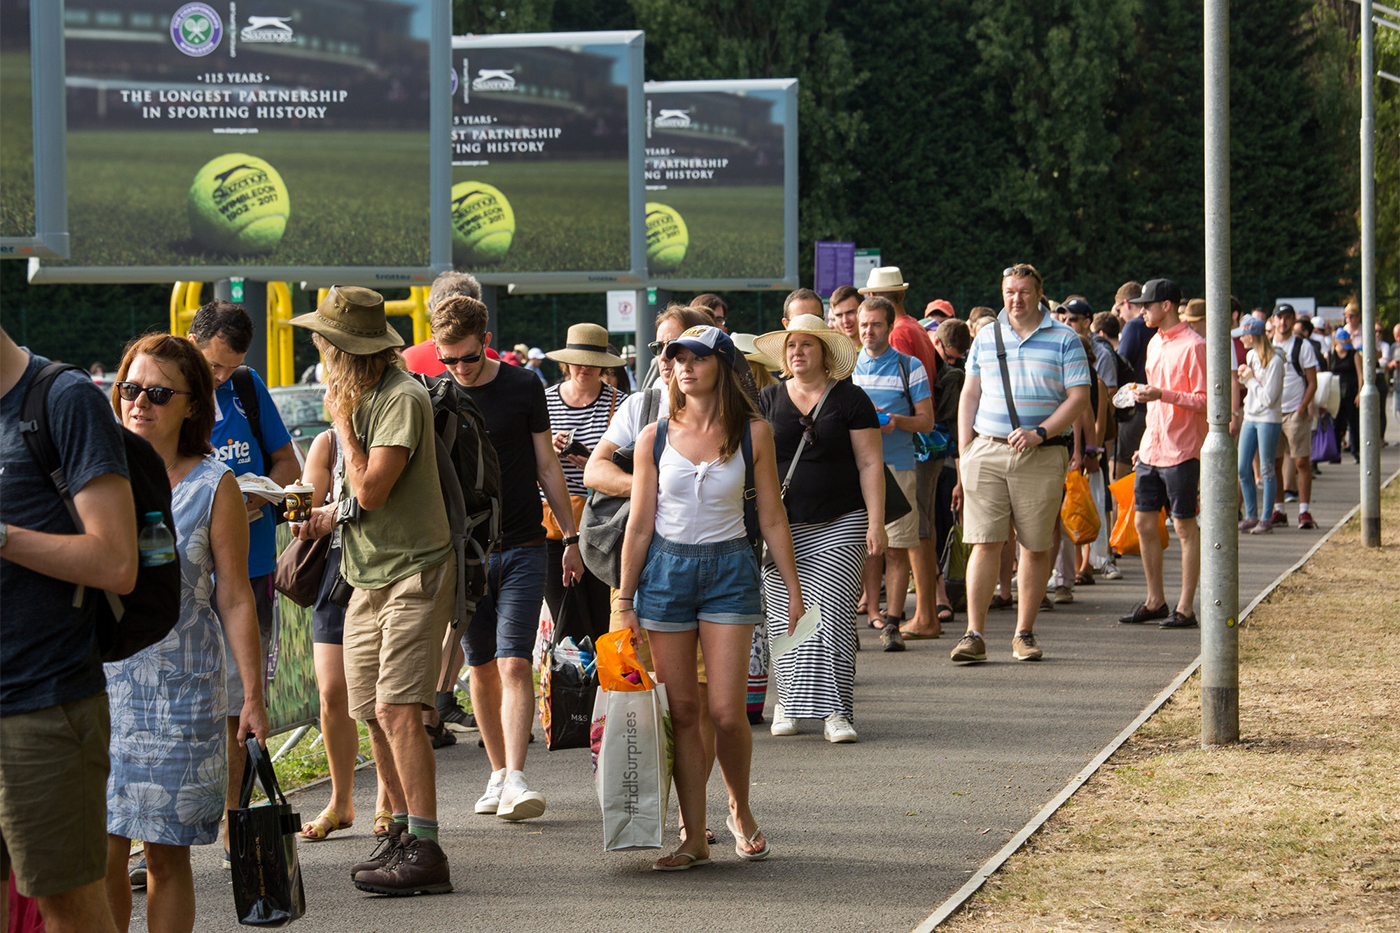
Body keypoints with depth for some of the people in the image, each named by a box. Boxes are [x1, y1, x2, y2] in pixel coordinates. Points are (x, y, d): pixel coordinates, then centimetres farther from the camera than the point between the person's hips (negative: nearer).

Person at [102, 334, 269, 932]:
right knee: (101, 854, -3)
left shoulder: (213, 486, -2)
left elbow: (235, 600, -1)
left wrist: (253, 697, -4)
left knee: (166, 857, 3)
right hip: (99, 686, 2)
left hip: (179, 694, -2)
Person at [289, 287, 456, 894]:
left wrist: (341, 419, -13)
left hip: (414, 571, -9)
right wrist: (327, 516, 8)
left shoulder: (403, 398, -16)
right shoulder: (360, 395, 13)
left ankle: (426, 852, -17)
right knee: (373, 713, 10)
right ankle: (403, 829, 21)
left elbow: (371, 488, -22)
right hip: (369, 576, 9)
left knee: (396, 709, -16)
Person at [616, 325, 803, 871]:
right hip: (666, 568, 1)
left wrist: (793, 589, 4)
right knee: (682, 711, 1)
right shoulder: (656, 437, 2)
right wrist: (625, 600, 4)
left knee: (726, 709, -8)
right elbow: (640, 525, 5)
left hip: (730, 568, -1)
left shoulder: (752, 433, -1)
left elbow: (771, 519, 5)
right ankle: (694, 837, 9)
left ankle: (741, 812, 18)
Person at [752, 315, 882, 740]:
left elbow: (870, 464, 1)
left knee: (833, 613, -9)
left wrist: (875, 523, -6)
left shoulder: (850, 399, 3)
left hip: (839, 526, -2)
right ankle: (787, 703, 14)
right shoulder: (768, 400, 10)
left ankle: (834, 711, -8)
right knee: (785, 616, 0)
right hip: (783, 525, 2)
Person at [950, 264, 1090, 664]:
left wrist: (1039, 433, -16)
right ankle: (974, 635, -6)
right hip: (987, 451, 2)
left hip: (1042, 456, -2)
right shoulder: (986, 337, 12)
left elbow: (1078, 398, -3)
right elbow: (969, 396, 15)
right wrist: (964, 454, 7)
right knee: (984, 542, -6)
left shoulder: (1064, 339, 2)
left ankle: (1024, 635, 11)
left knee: (1036, 547, 3)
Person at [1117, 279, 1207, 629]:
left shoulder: (1193, 346, -12)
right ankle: (1155, 601, 18)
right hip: (1151, 450, 9)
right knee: (1144, 522, 8)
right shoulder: (1155, 343, 16)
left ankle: (1185, 607, 2)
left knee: (1185, 527, -2)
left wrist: (1162, 395, -25)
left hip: (1181, 452, -9)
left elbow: (1205, 401, -16)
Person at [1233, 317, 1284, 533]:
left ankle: (1266, 519, 6)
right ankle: (1251, 516, 18)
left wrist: (1251, 379, -10)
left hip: (1268, 420, -8)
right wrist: (1244, 376, 1)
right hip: (1250, 418, 8)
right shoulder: (1251, 355, 8)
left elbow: (1268, 398, -18)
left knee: (1266, 470, -1)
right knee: (1243, 469, 7)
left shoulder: (1274, 361, -16)